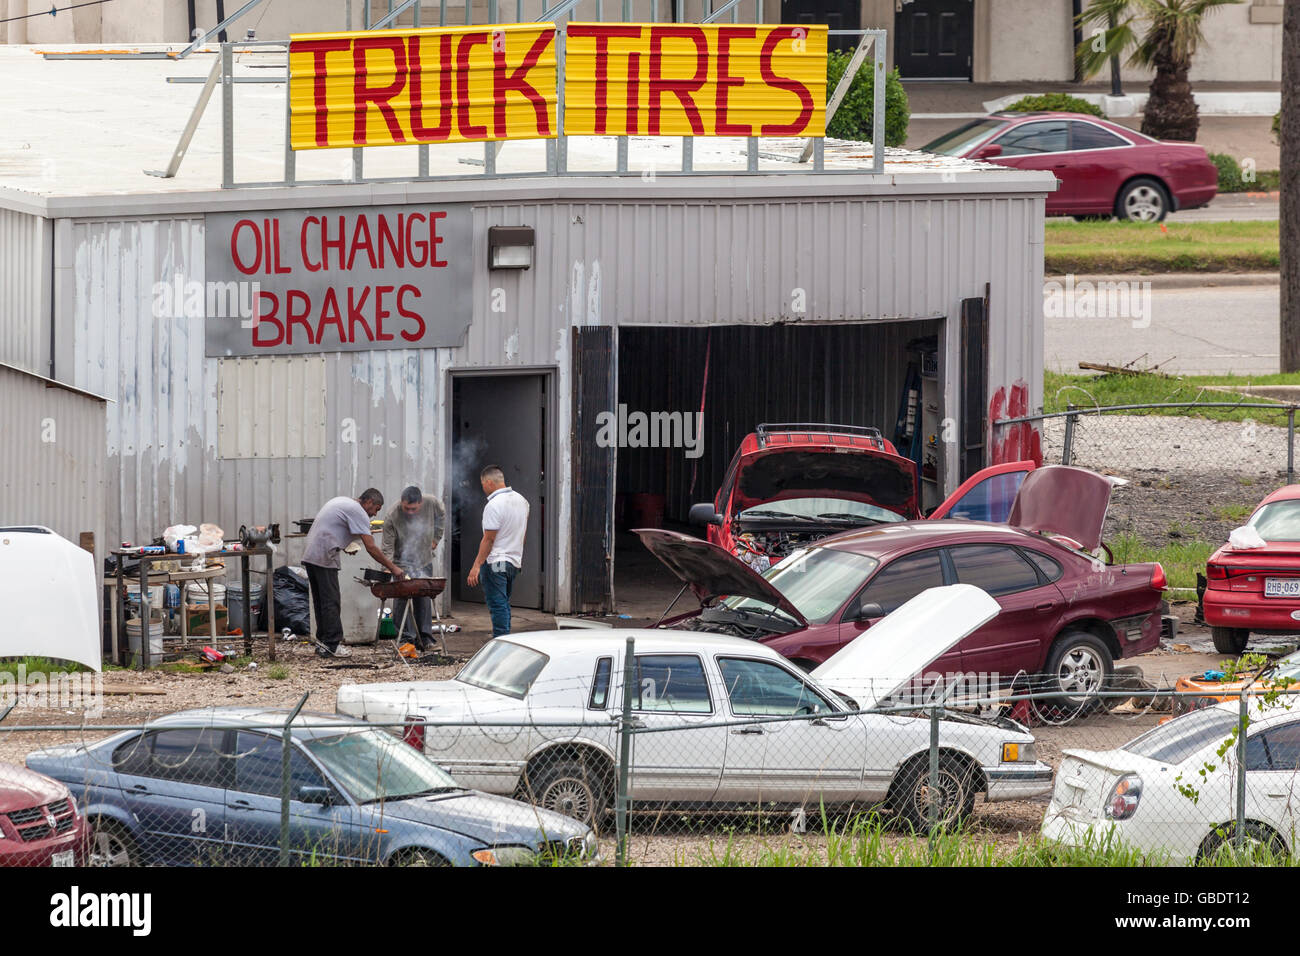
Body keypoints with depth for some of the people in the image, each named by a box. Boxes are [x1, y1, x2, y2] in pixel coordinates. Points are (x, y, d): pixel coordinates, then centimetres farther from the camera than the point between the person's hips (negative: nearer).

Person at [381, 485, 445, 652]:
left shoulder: (432, 504, -12)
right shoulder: (392, 518, -22)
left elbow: (441, 515, 13)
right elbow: (388, 547, -18)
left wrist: (436, 538, 15)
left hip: (424, 562, 3)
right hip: (403, 564, -3)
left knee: (424, 600, 3)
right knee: (402, 600, -9)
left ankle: (424, 637, 10)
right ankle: (406, 637, -3)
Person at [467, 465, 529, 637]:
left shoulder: (494, 505, -17)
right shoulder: (521, 500, 10)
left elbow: (488, 539, -18)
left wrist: (476, 566, -16)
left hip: (495, 561, -8)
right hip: (515, 561, 8)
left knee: (498, 605, -7)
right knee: (504, 604, 16)